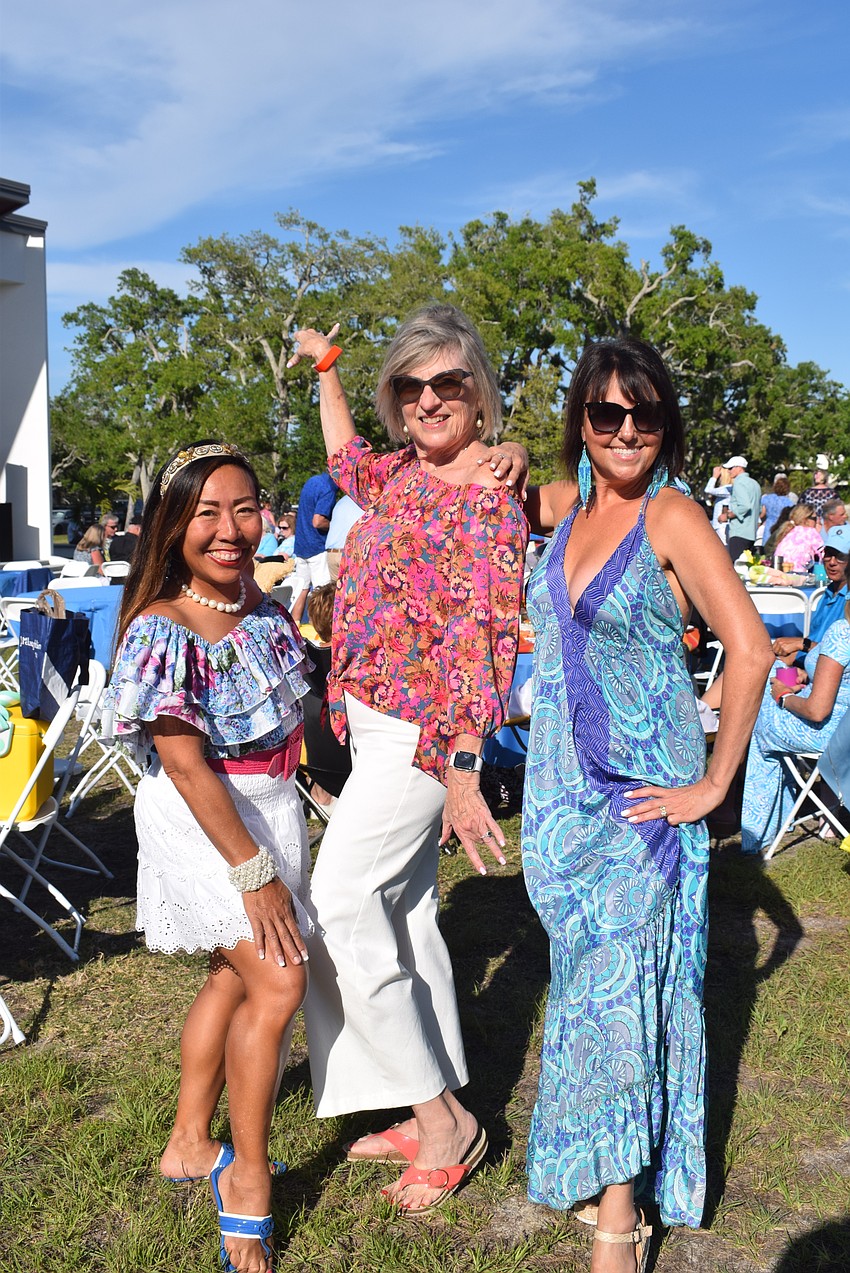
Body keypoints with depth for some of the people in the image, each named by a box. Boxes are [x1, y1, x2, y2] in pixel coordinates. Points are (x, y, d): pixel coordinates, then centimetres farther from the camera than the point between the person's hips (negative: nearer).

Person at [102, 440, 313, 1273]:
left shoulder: (257, 602, 0)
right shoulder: (162, 631, -24)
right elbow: (187, 767, -23)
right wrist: (254, 871, -22)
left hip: (270, 803, 8)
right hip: (204, 820, -8)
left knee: (235, 978, 17)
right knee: (277, 984, -9)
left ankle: (189, 1143, 35)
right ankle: (245, 1180, 10)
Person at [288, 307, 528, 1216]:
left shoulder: (486, 495, -15)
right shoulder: (403, 472, 10)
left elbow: (481, 639, -21)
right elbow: (345, 460, 35)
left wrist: (460, 772, -25)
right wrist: (324, 367, 43)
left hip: (424, 732, -9)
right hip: (378, 725, 9)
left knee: (338, 906, -10)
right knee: (403, 910, 13)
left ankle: (442, 1119, 3)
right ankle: (438, 1117, 26)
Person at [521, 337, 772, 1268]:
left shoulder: (671, 516, -12)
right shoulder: (565, 507, 6)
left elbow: (750, 647, -17)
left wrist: (713, 786, -15)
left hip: (641, 794, -6)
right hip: (560, 782, 6)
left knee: (620, 978, -1)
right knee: (585, 970, 15)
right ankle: (591, 1159, 33)